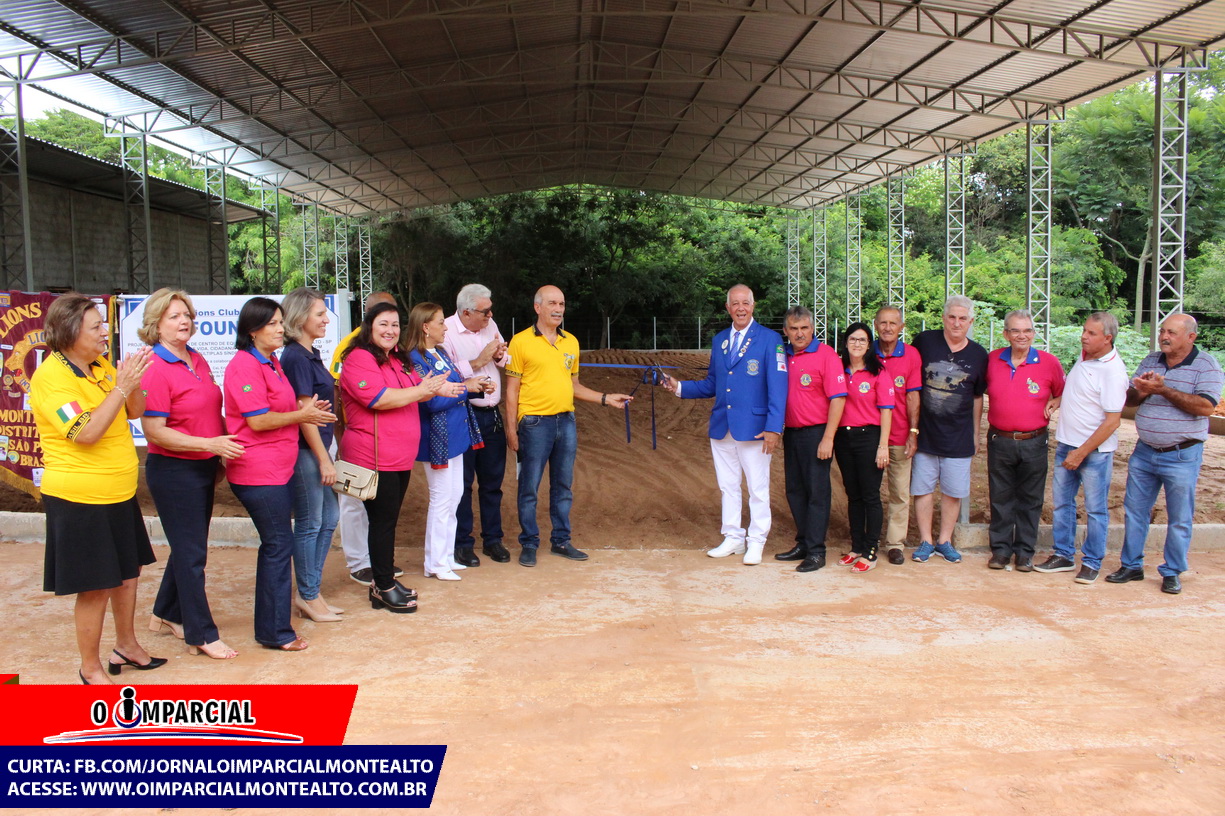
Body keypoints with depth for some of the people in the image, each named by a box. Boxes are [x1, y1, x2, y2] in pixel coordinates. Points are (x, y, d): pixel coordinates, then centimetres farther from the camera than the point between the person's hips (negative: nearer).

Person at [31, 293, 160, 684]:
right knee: (95, 587, 1)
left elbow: (134, 412, 7)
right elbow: (86, 433, -26)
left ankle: (127, 644, 38)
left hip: (119, 492, 8)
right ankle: (90, 667, 18)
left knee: (128, 571, 19)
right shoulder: (50, 377, -17)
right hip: (79, 499, -8)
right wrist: (121, 388, -26)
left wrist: (134, 382, -11)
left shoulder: (102, 365, 5)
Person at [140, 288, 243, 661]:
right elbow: (154, 431, -20)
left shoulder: (198, 361, 8)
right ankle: (201, 634, 10)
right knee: (191, 552, -1)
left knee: (190, 546, 18)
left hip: (203, 468, 8)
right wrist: (209, 444, -26)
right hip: (174, 471, -8)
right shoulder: (154, 369, -16)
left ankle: (167, 614, 36)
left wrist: (218, 458, 16)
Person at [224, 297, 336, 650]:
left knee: (276, 544, 15)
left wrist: (305, 408, 9)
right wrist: (301, 415, -10)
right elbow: (258, 421, -20)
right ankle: (275, 631, 4)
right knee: (279, 544, -6)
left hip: (278, 467, 10)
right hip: (258, 471, -10)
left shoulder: (271, 363, 17)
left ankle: (272, 625, 27)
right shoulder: (245, 365, -15)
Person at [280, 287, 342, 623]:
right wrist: (324, 459, -16)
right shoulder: (296, 358, -16)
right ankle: (308, 597, 13)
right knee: (310, 523, 0)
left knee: (328, 517, 14)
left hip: (317, 448, 10)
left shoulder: (311, 354, 13)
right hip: (304, 451, -10)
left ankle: (312, 591, 24)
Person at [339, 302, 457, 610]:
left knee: (388, 521, 15)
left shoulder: (397, 360, 17)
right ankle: (383, 588, 10)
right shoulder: (359, 359, -13)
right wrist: (424, 389, -16)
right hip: (374, 456, -9)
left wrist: (436, 389, 4)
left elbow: (412, 392, 26)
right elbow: (380, 399, -24)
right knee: (382, 521, -1)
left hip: (400, 457, 9)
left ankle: (384, 579, 26)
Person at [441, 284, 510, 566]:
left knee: (493, 480, 13)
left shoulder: (490, 326, 9)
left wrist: (500, 356, -3)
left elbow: (507, 362, 19)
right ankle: (462, 543, 15)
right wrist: (479, 361, -18)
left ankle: (492, 539, 25)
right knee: (462, 482, 3)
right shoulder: (446, 332, -11)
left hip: (491, 415, 6)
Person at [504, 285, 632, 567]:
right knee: (529, 487, 2)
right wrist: (511, 427, -8)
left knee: (563, 486, 12)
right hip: (535, 423, -5)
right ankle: (529, 544, 14)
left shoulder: (571, 342, 11)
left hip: (566, 421, 5)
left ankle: (561, 541, 24)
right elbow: (512, 389, -4)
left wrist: (606, 398, 9)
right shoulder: (521, 342, -4)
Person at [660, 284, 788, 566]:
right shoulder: (719, 340, 12)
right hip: (721, 427, 5)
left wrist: (774, 428, -17)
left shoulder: (770, 339, -5)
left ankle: (756, 542, 17)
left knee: (758, 488, 5)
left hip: (753, 426, -5)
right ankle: (733, 538, 25)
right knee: (727, 486, 13)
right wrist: (680, 387, 3)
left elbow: (777, 387, -11)